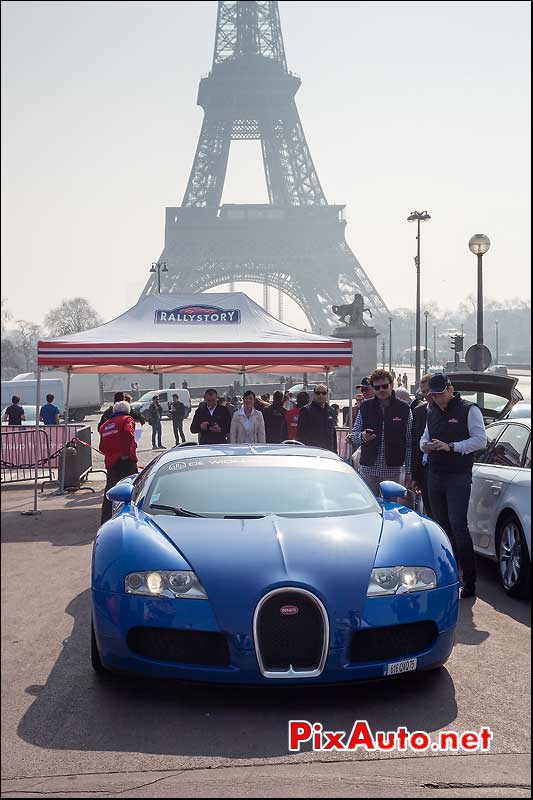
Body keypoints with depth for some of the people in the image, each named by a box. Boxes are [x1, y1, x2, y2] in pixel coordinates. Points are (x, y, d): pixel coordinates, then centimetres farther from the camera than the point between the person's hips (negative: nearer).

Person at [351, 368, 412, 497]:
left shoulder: (404, 409, 3)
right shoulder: (366, 407, 7)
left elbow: (410, 443, 3)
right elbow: (354, 435, 12)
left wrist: (409, 471, 0)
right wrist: (362, 436, -13)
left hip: (393, 470, -1)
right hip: (368, 468, 2)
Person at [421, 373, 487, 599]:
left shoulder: (469, 410, -4)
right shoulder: (432, 412, 17)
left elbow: (480, 440, -9)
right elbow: (425, 436, 24)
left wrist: (451, 447, -18)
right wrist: (425, 444, -1)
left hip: (458, 476, -7)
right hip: (435, 476, 7)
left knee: (458, 526, -14)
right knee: (442, 526, 8)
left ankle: (469, 581, -10)